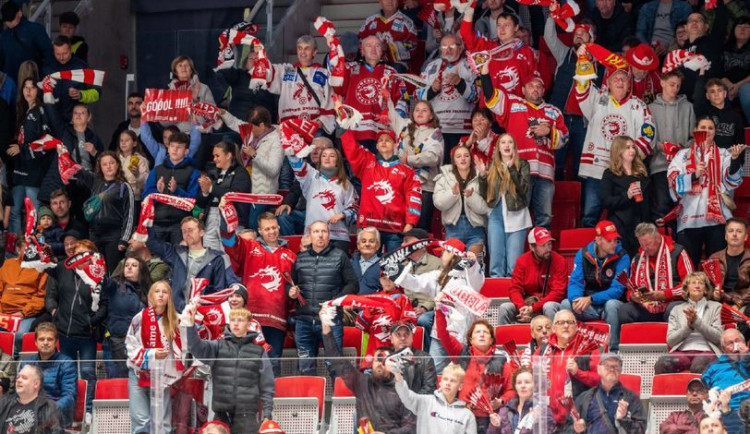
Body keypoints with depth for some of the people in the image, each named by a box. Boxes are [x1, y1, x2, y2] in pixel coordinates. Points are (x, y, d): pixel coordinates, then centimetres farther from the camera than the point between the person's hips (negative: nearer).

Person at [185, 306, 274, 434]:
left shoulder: (259, 351, 8)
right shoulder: (219, 346, 10)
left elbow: (267, 386, 8)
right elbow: (197, 348, -9)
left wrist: (267, 413, 0)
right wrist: (191, 326, -26)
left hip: (247, 415, -1)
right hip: (221, 413, 1)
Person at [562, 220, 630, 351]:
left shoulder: (622, 257, -10)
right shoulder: (583, 254, 1)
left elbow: (617, 289, -17)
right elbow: (575, 282, -3)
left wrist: (591, 299, -29)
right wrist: (576, 299, -27)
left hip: (610, 302, -3)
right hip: (589, 308, 3)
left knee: (611, 304, -36)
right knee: (566, 304, -22)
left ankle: (613, 349, -29)